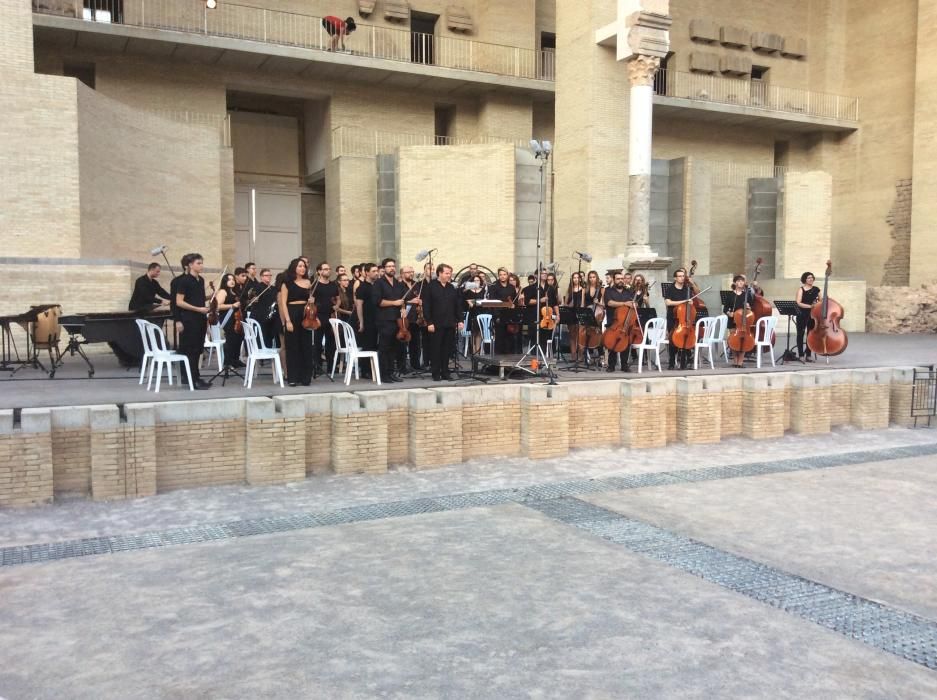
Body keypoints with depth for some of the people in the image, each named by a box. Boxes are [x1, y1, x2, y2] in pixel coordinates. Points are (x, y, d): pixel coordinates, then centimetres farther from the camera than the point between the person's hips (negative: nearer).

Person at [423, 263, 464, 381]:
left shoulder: (452, 288, 11)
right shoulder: (431, 287, -4)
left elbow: (458, 305, 14)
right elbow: (426, 306, -8)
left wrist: (460, 320, 6)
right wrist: (429, 322, -13)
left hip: (450, 324, 4)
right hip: (436, 324, -4)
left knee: (447, 349, 7)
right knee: (436, 349, 2)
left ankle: (445, 372, 16)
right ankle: (436, 374, 8)